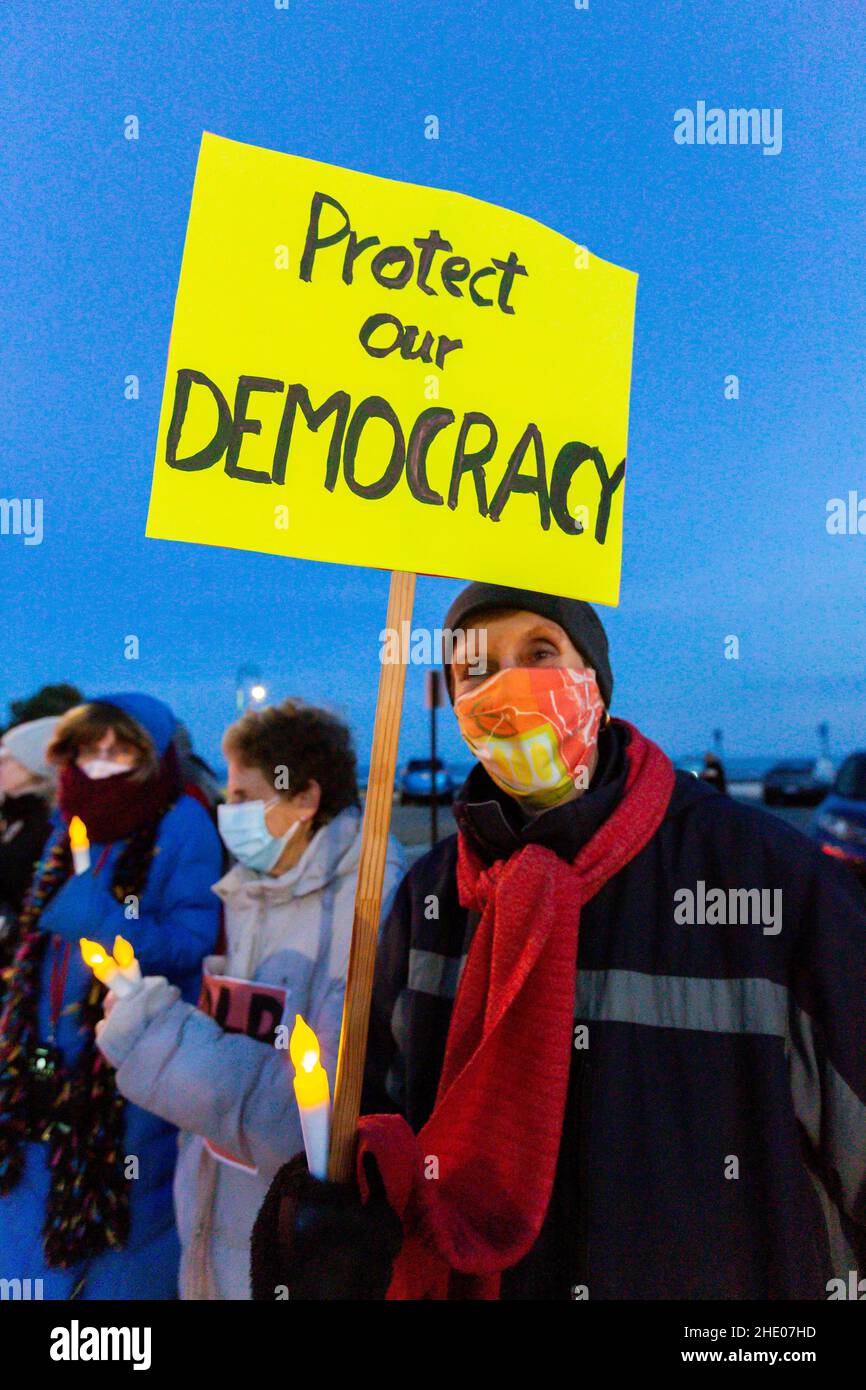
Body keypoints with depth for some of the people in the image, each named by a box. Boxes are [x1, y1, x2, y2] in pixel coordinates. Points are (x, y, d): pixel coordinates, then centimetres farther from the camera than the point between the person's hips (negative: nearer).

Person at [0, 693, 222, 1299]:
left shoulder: (183, 827, -11)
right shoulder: (72, 824, 10)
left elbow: (192, 944, -17)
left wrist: (97, 917, -26)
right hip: (52, 1061, 7)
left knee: (119, 1246, 7)